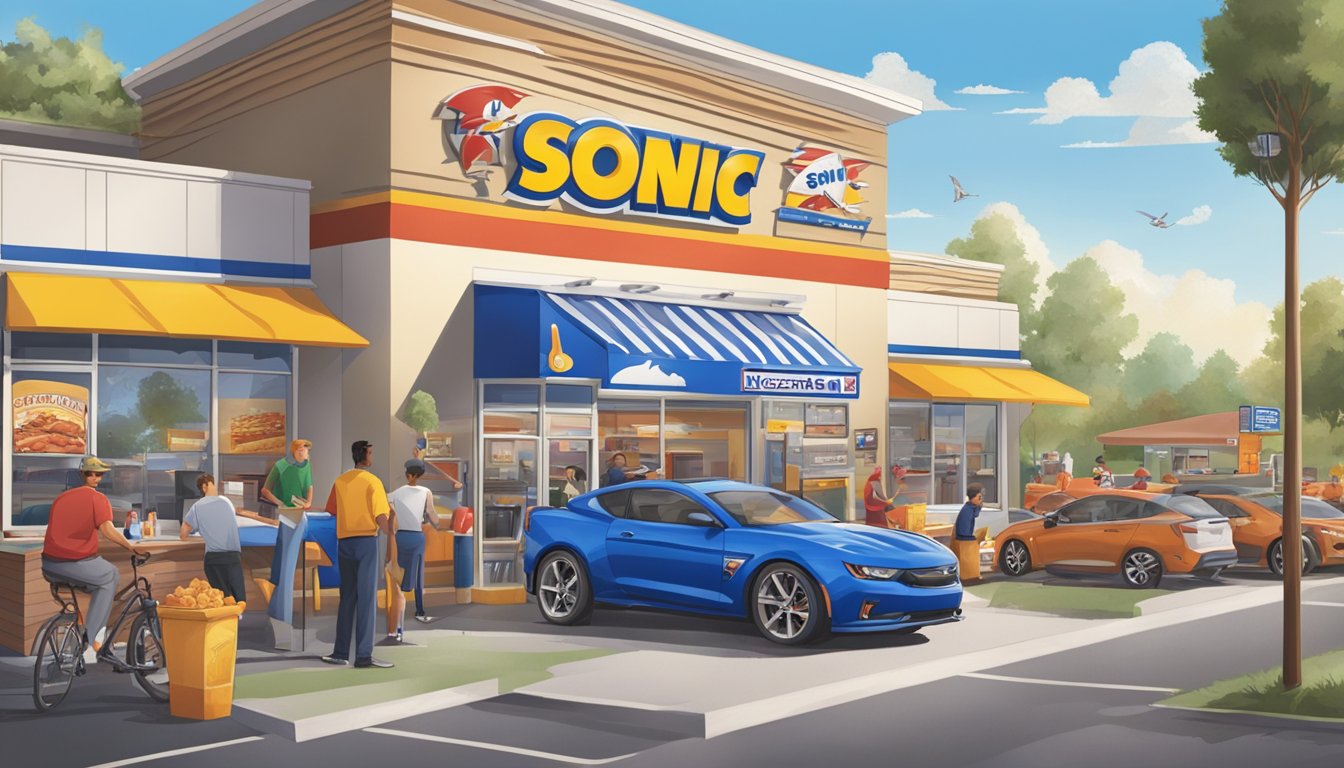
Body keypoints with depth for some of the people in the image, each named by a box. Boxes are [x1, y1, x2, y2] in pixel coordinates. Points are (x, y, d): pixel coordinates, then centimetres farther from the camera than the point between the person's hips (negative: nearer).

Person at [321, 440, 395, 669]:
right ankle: (363, 655, -6)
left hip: (344, 542, 5)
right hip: (367, 541, -5)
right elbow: (381, 519, -13)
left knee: (347, 598, 13)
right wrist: (390, 534, 0)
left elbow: (331, 511, 13)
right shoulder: (373, 482, -7)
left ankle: (341, 652, 14)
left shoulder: (340, 481, 8)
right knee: (367, 599, -3)